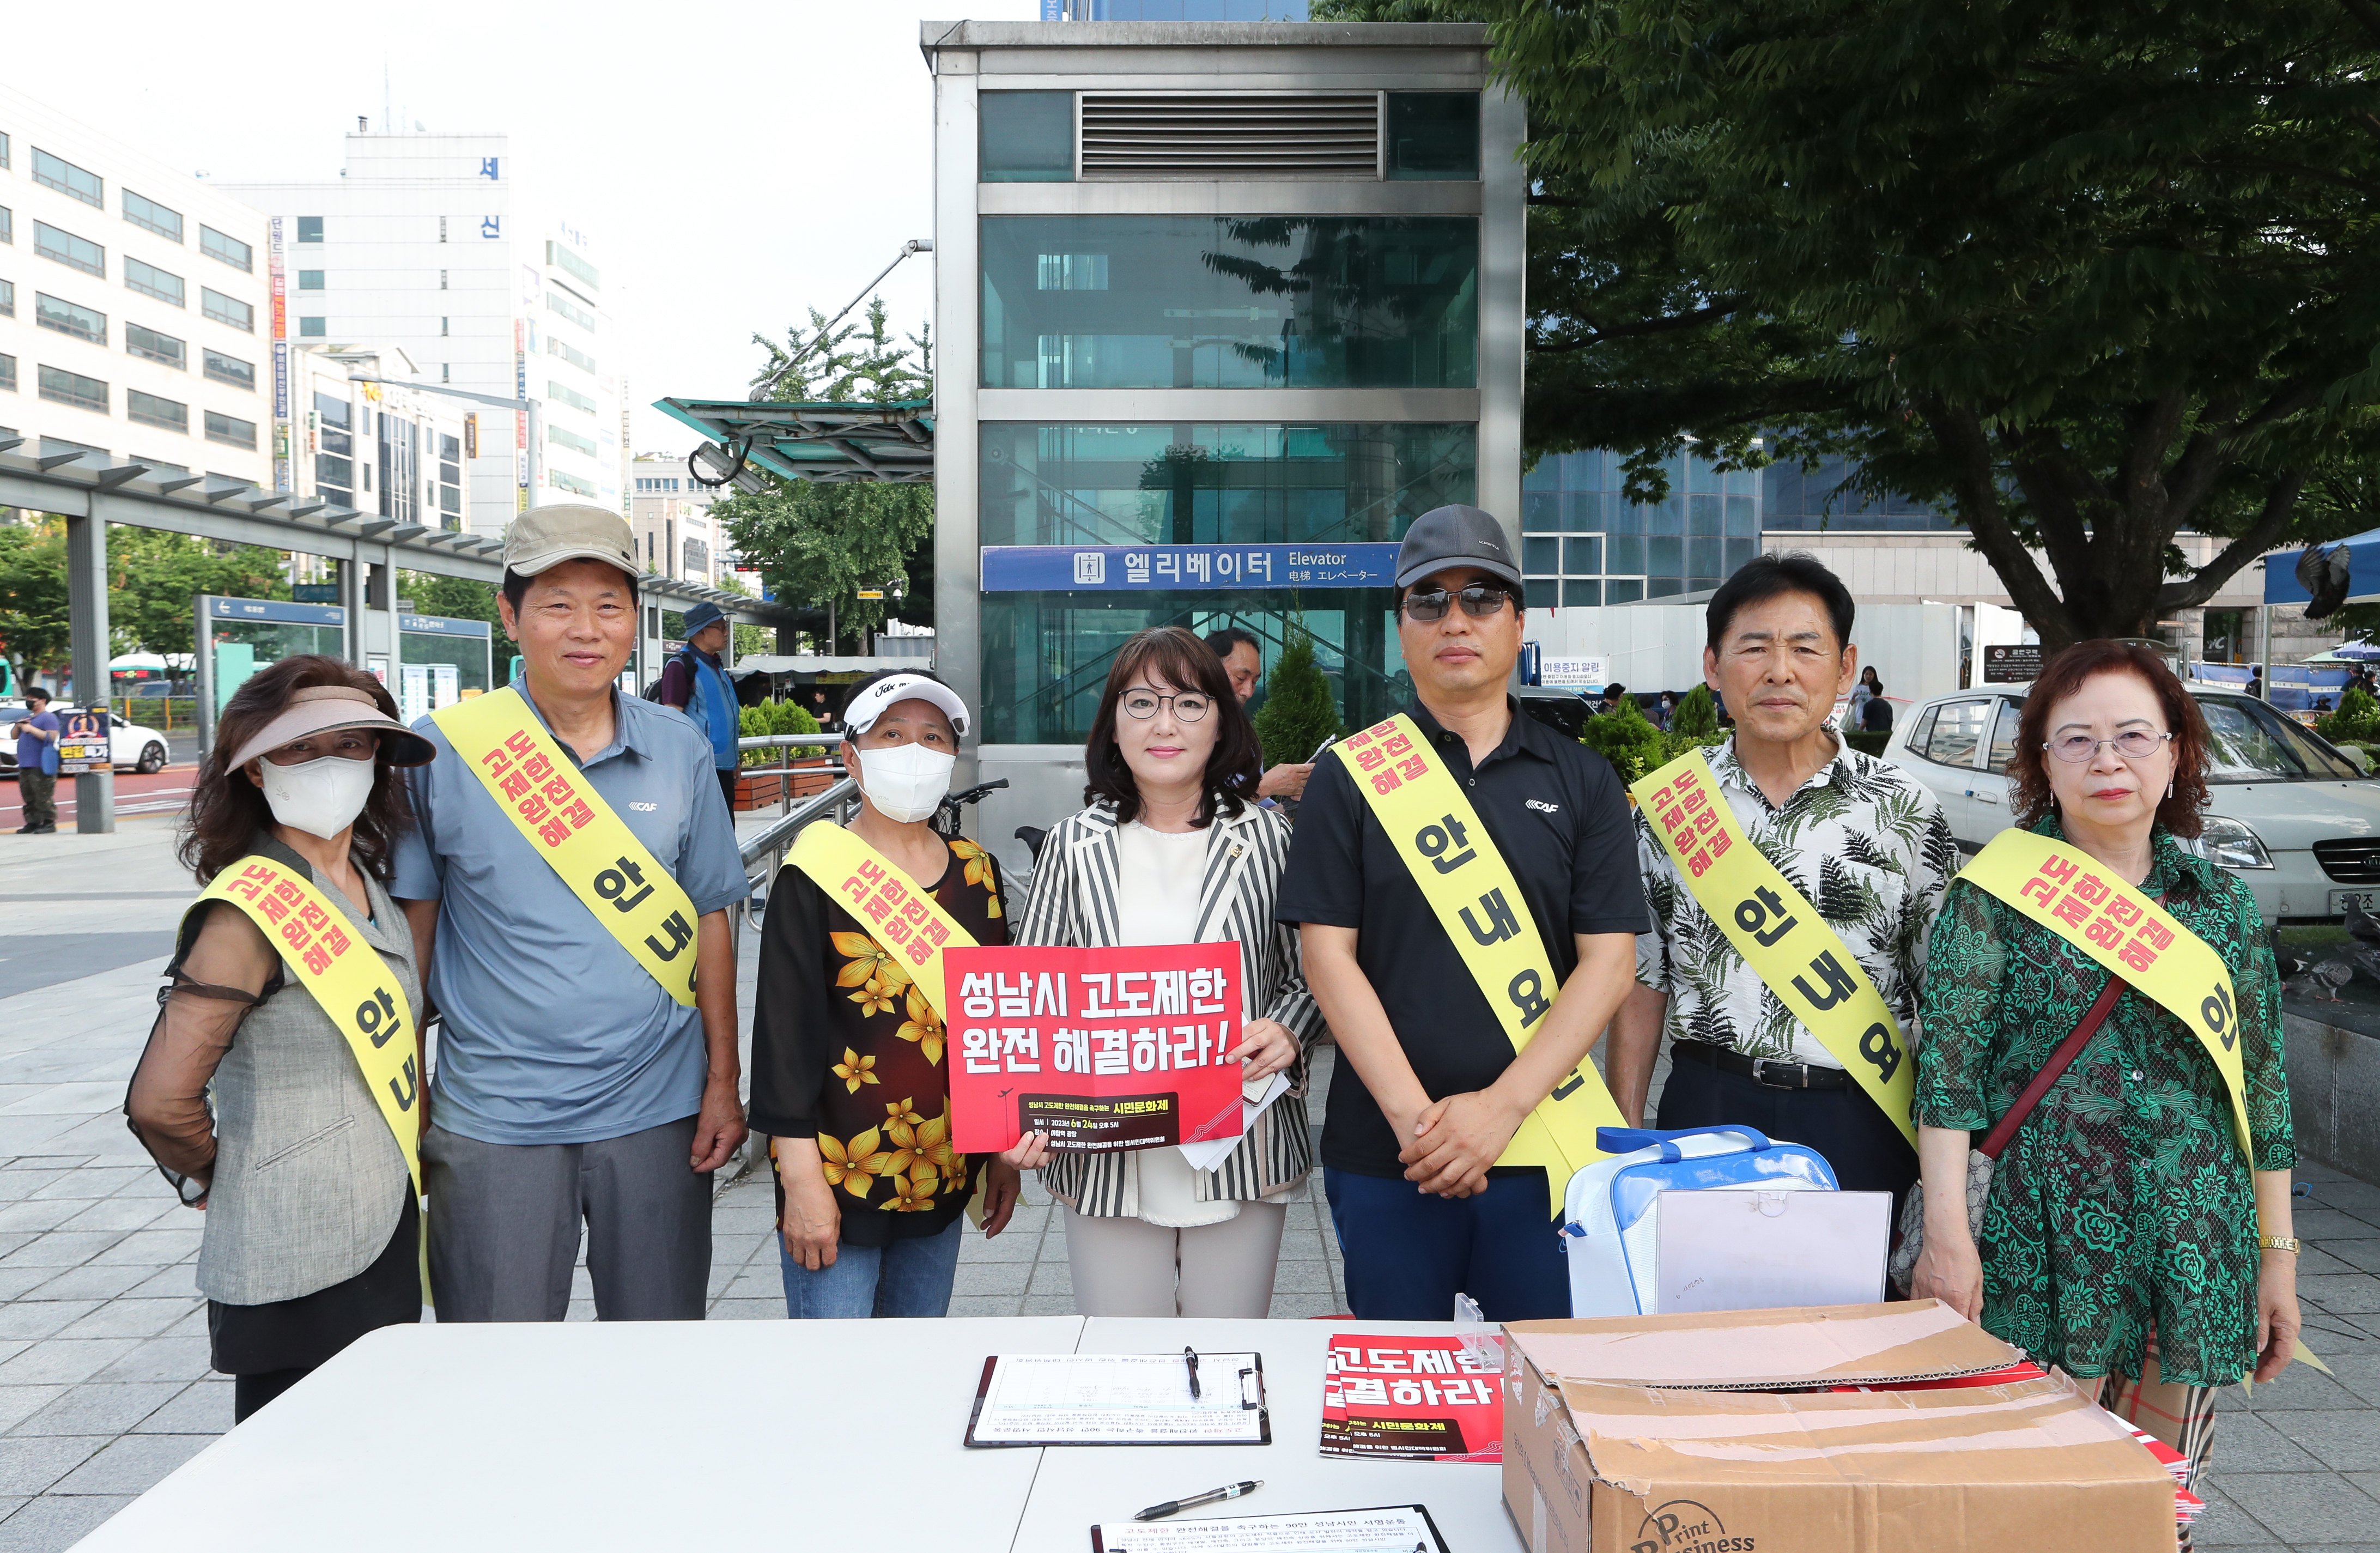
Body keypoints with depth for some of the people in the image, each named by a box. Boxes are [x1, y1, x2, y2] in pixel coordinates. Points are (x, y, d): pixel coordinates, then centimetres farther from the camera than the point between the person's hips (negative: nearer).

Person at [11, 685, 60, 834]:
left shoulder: (48, 717, -3)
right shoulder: (28, 718, 24)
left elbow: (51, 737, -16)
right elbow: (15, 736, 28)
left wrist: (31, 729, -14)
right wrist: (18, 726, 9)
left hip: (41, 766, -9)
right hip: (25, 766, 9)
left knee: (43, 796, -10)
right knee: (28, 797, 7)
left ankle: (49, 822, -7)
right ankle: (32, 823, 10)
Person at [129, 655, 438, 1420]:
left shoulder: (371, 887, 7)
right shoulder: (253, 910, -17)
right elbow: (160, 1102, -20)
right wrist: (212, 1180, -2)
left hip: (386, 1242, 8)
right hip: (299, 1270, -8)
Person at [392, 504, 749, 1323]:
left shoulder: (679, 750, 1)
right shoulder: (441, 750, -6)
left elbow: (707, 921, 6)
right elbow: (411, 928, 2)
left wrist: (723, 1083, 4)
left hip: (658, 1109, 2)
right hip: (494, 1121, -1)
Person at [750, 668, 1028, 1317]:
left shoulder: (978, 873, 5)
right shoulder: (814, 878, -9)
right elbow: (785, 1030, -11)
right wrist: (801, 1178, -14)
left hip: (945, 1173, 5)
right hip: (836, 1177, -5)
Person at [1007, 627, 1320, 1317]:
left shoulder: (1268, 839, 0)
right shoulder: (1075, 845, 1)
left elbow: (1312, 975, 7)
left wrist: (1286, 1032, -14)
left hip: (1240, 1154, 0)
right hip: (1107, 1162, 0)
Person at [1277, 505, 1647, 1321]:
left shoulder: (1581, 779, 5)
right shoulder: (1350, 774, 2)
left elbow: (1608, 961, -1)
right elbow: (1329, 955, -4)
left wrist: (1501, 1106, -12)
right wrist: (1412, 1116, -13)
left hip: (1543, 1151, 1)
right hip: (1383, 1154, -1)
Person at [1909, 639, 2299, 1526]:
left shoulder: (2222, 903, 8)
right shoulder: (1996, 892, -3)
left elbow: (2264, 1086, 12)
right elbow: (1948, 1063, -8)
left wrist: (2278, 1254, 10)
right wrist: (1946, 1233, -14)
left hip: (2196, 1248, 4)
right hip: (2043, 1239, -3)